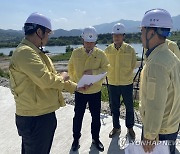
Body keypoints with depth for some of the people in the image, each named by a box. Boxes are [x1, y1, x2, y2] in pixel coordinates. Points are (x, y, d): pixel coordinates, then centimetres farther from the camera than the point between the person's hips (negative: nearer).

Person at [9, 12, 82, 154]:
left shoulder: (36, 52, 13)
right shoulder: (25, 52, -22)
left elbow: (51, 76, 18)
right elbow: (45, 80, -31)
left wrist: (75, 87, 17)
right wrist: (62, 77, -10)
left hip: (44, 113, 10)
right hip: (35, 118, -10)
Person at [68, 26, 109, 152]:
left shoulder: (100, 54, -4)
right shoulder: (76, 53, -2)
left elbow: (106, 69, -6)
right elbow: (70, 69, 8)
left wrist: (93, 72, -20)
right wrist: (75, 81, 0)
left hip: (95, 91, 0)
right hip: (80, 91, 0)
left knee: (96, 116, 13)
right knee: (78, 116, 11)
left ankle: (96, 138, 35)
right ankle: (76, 139, 31)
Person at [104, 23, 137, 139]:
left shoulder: (130, 49, -8)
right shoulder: (108, 50, -3)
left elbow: (133, 66, -1)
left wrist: (125, 76, -2)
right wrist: (111, 76, 1)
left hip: (127, 83, -2)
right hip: (112, 83, 2)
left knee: (129, 107, 12)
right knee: (114, 107, 14)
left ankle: (130, 128, 33)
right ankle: (116, 127, 34)